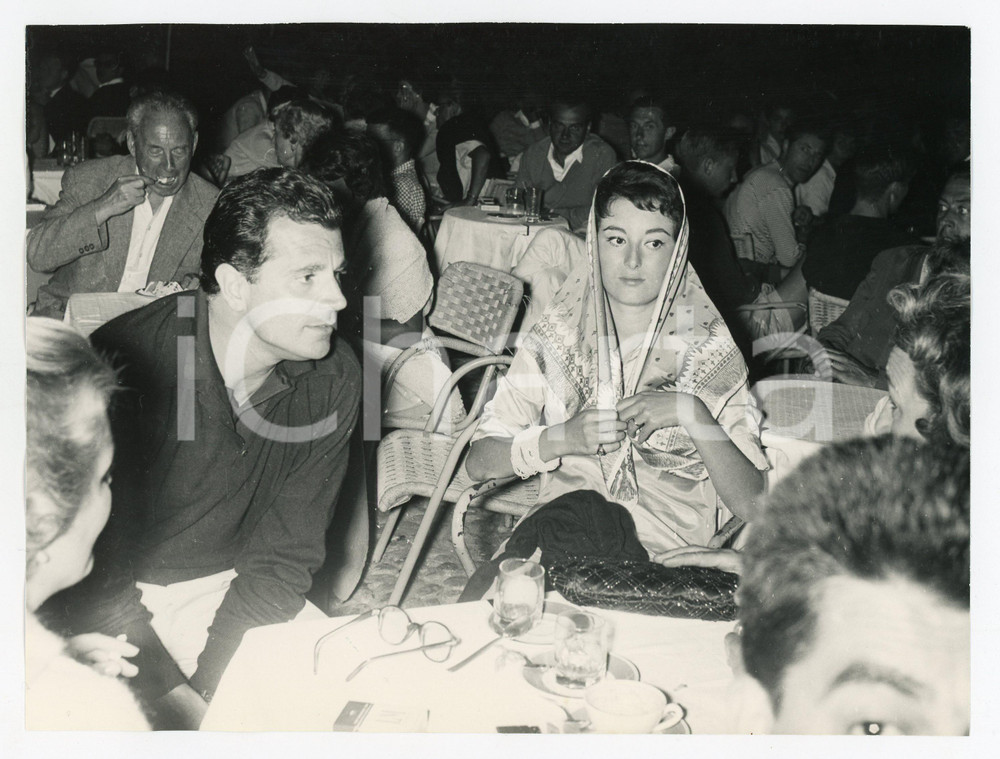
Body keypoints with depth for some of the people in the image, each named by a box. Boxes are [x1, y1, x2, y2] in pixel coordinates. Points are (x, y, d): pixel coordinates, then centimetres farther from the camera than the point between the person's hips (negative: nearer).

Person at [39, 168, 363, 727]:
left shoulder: (334, 378, -12)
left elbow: (283, 558, -7)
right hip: (115, 595, -4)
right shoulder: (123, 361, -24)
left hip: (231, 590, 4)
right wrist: (184, 707, -28)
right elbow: (90, 566, -21)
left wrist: (208, 684, -20)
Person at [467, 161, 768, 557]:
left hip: (668, 553, -1)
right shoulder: (556, 337, 8)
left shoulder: (710, 350, 3)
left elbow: (752, 505, -2)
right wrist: (559, 438, -12)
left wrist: (692, 414, -14)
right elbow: (479, 463, 4)